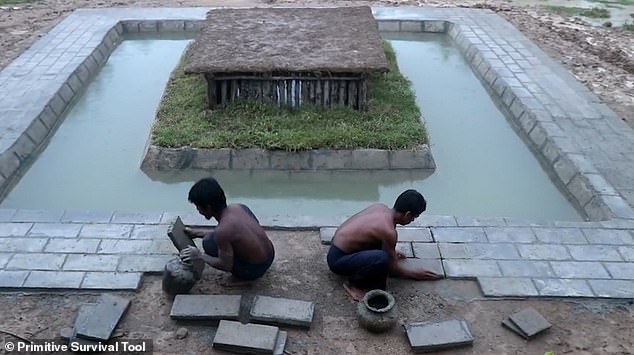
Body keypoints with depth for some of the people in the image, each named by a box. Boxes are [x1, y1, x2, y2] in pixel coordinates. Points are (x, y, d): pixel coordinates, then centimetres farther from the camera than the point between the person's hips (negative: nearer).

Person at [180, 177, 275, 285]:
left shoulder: (223, 230, -27)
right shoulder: (237, 207, -4)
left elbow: (226, 265, -15)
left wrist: (199, 255, -4)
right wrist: (196, 233, 18)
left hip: (256, 269, -8)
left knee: (209, 243, -7)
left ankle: (242, 276, 5)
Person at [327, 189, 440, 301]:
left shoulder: (380, 207, 1)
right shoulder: (389, 231, -22)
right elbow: (392, 268, -9)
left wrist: (391, 252, 36)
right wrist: (414, 273, 9)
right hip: (337, 259, -9)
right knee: (381, 258, -31)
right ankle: (353, 284, -5)